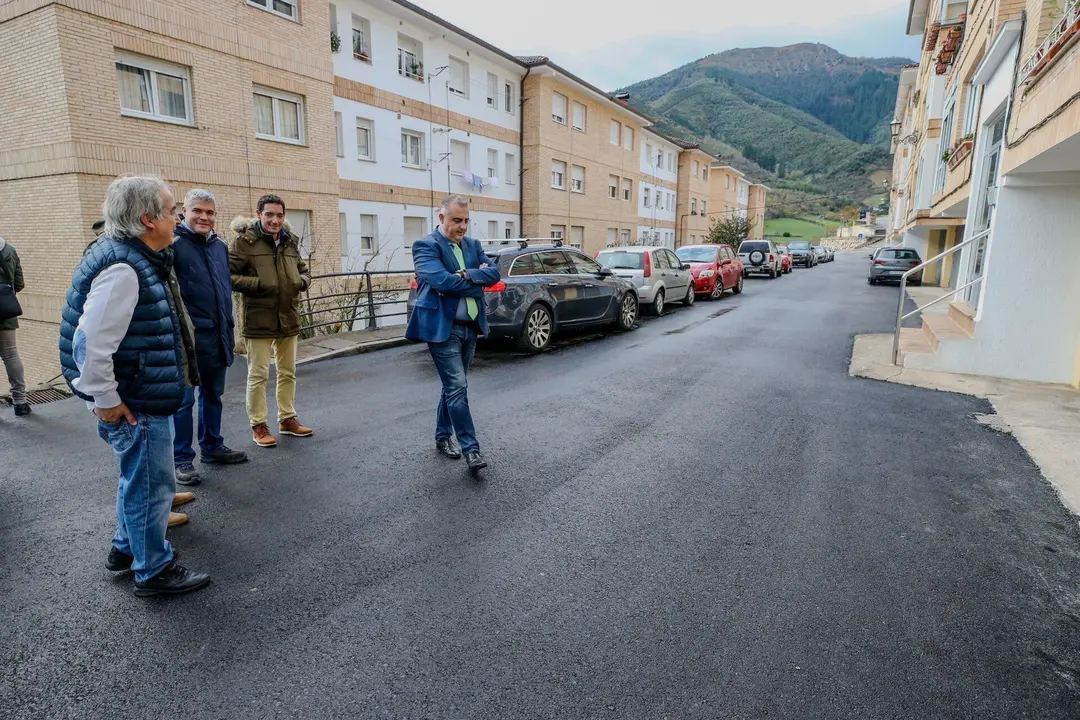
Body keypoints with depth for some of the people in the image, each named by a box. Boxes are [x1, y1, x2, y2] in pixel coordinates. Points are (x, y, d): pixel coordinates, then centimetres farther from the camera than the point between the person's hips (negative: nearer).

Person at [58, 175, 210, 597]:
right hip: (135, 405, -10)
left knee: (138, 478, 25)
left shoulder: (137, 258, 8)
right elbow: (90, 342, -29)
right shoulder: (122, 268, -24)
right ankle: (153, 571, 22)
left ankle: (126, 548, 44)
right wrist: (105, 400, -20)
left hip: (149, 398, 10)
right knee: (151, 485, 5)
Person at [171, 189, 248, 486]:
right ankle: (181, 459, 13)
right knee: (183, 400, 1)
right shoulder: (174, 244, -9)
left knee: (213, 395, 18)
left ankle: (211, 446, 32)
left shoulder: (220, 246, 13)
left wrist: (229, 328, 20)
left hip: (217, 337, 7)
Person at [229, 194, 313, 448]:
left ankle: (287, 419, 28)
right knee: (258, 375, 1)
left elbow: (303, 269, 22)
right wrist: (257, 284, -19)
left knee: (288, 372, 14)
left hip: (289, 318, 6)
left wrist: (302, 281, 0)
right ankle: (258, 425, 14)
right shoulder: (245, 241, -7)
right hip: (259, 320, -6)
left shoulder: (290, 241, 10)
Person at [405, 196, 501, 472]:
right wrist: (477, 281, -10)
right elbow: (442, 280, -22)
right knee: (457, 387, -8)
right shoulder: (426, 246, -7)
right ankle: (471, 448, -2)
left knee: (453, 385, 16)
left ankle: (443, 436, 30)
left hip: (470, 327, 7)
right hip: (443, 327, -7)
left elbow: (494, 273, 0)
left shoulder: (473, 245, 13)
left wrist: (467, 275, -17)